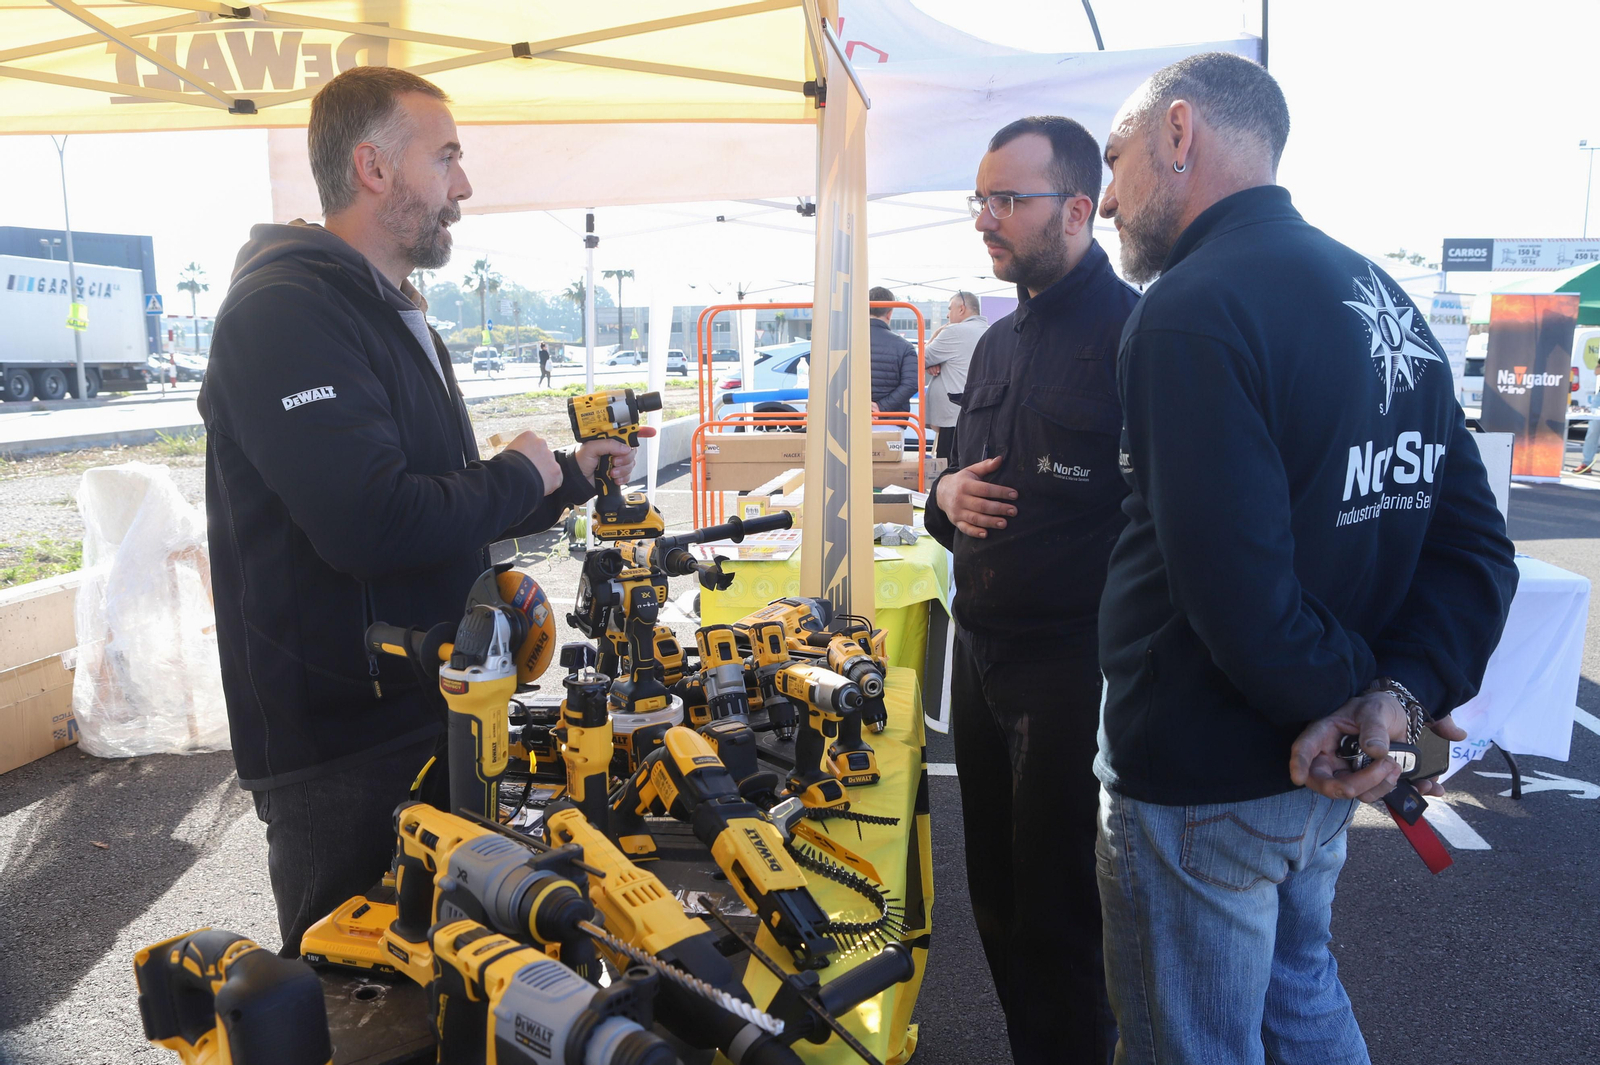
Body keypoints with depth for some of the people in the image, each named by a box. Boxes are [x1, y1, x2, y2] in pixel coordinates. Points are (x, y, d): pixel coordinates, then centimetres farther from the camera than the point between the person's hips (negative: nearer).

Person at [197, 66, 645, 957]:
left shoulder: (401, 319, 16)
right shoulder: (285, 312, -18)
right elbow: (373, 523, -31)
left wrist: (573, 476, 11)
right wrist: (518, 477, -15)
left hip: (430, 714, 10)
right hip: (335, 741, -9)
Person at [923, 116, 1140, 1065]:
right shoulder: (999, 342, 13)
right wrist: (947, 495, 1)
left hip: (1071, 664, -8)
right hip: (979, 652, 8)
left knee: (1058, 907, 7)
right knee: (995, 888, 20)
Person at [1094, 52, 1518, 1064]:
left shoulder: (1193, 309, -22)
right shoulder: (1386, 299, 7)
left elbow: (1238, 591, -30)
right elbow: (1476, 544, 5)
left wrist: (1351, 692, -12)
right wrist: (1403, 691, -10)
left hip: (1202, 788, -8)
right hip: (1315, 783, 8)